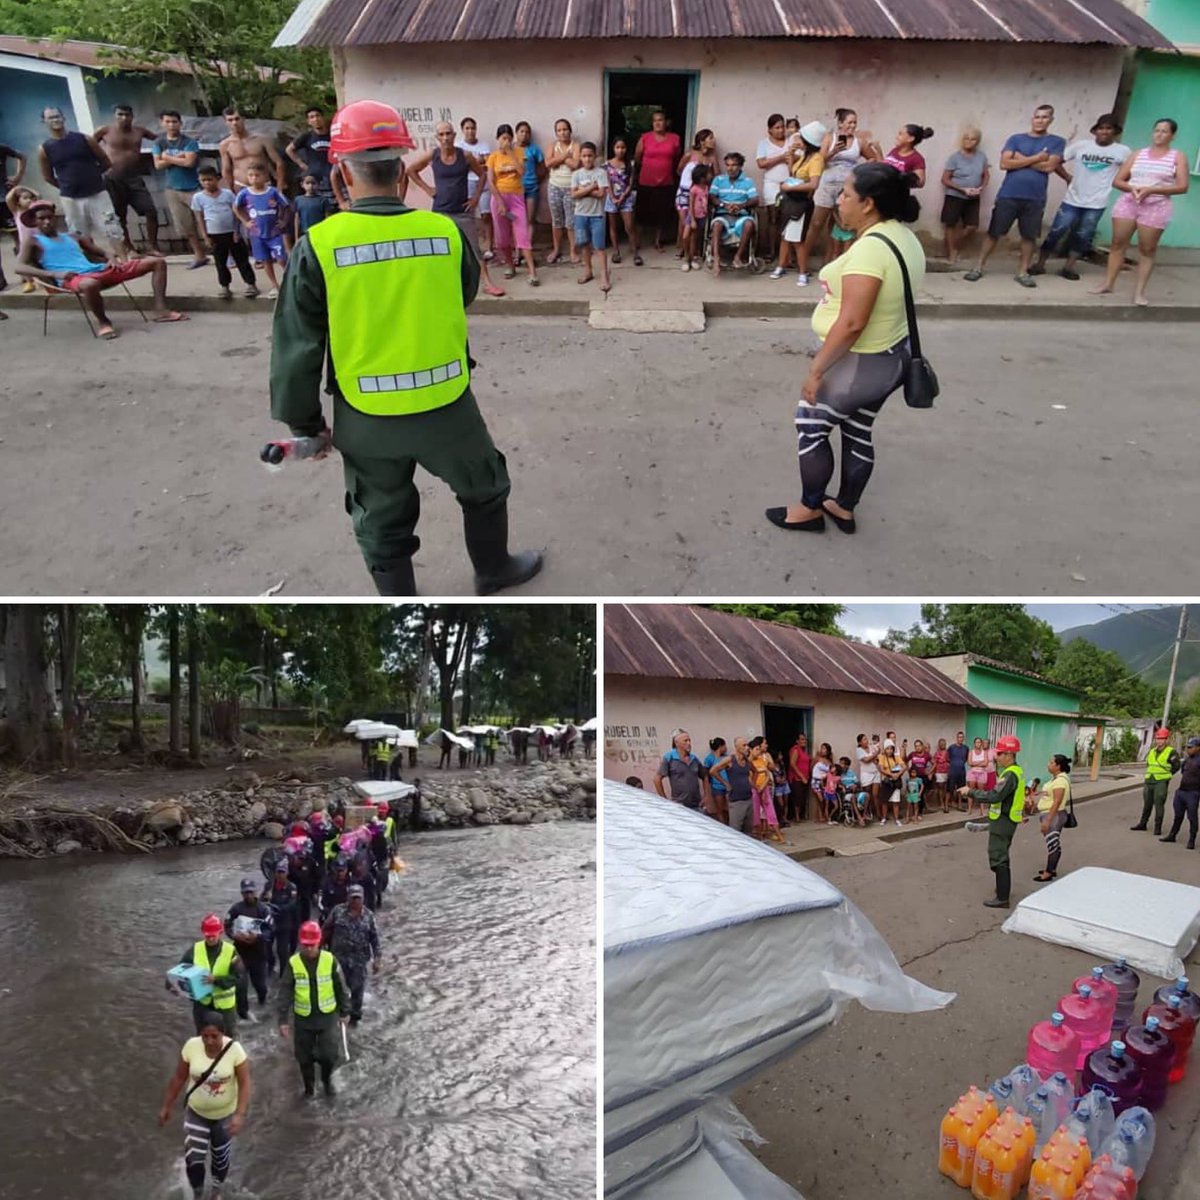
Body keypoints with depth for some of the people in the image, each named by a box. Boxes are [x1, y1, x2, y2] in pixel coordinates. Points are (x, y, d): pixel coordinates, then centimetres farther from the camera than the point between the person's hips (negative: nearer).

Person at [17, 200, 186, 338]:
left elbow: (102, 253, 29)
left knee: (158, 262, 0)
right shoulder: (33, 242, 13)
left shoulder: (73, 238, 28)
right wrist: (54, 274, -16)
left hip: (98, 270, 6)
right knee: (90, 284, -49)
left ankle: (161, 310, -9)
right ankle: (103, 322, -20)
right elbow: (20, 268, -1)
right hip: (74, 278, -6)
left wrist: (111, 259, 2)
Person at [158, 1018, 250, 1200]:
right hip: (196, 1113, 1)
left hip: (225, 1114, -1)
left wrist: (240, 1115, -29)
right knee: (193, 1159, 1)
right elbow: (179, 1078, -5)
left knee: (221, 1157, 19)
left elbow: (244, 1084, -21)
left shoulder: (234, 1049, -26)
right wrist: (166, 1106, 2)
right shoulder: (191, 1046, -21)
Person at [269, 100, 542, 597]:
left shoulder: (318, 245, -12)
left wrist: (304, 421, 4)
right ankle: (494, 571, 46)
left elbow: (296, 347, -8)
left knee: (382, 525, 18)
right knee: (484, 488, 27)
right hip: (446, 407, 1)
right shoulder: (446, 232, -8)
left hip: (367, 420, 0)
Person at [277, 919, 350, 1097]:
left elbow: (341, 987, -2)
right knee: (304, 1056, 12)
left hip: (327, 1016, -1)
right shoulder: (293, 963, -13)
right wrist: (283, 1020, -8)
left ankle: (327, 1079, 31)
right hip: (302, 1018, 1)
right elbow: (285, 992, -7)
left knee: (330, 1055, -1)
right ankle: (309, 1085, 38)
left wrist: (345, 1011, 5)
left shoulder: (330, 960, -14)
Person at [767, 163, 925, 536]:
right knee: (858, 433, 19)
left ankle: (810, 509, 21)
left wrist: (816, 370, -23)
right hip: (889, 356, 9)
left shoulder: (871, 247, -27)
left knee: (810, 427, 8)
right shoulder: (904, 237, 4)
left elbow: (851, 323, -31)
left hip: (858, 363, -9)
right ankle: (844, 509, 33)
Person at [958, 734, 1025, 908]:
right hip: (1007, 820, 10)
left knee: (998, 858, -4)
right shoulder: (1016, 771, 9)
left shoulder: (1010, 774, -23)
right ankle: (1004, 888, 38)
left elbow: (994, 796, -29)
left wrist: (971, 792, -19)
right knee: (1002, 856, 24)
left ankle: (1002, 898, 0)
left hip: (1002, 822, -10)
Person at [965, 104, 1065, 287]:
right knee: (994, 232, 3)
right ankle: (978, 267, 11)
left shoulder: (1057, 142, 5)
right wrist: (1035, 158, -9)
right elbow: (1004, 163, -7)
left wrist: (1022, 160, -6)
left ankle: (1023, 272, 15)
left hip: (1035, 198, 0)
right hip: (1008, 195, 0)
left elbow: (1049, 166, -9)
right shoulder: (1016, 139, 7)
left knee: (1029, 236, 5)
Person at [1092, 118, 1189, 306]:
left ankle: (1139, 291, 2)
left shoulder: (1177, 157, 3)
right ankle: (1108, 283, 11)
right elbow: (1117, 181, 10)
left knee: (1148, 249, -1)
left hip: (1156, 207, -3)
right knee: (1118, 243, 2)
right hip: (1127, 203, 3)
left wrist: (1151, 190, -18)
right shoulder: (1138, 154, 12)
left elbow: (1182, 187, -6)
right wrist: (1132, 188, -13)